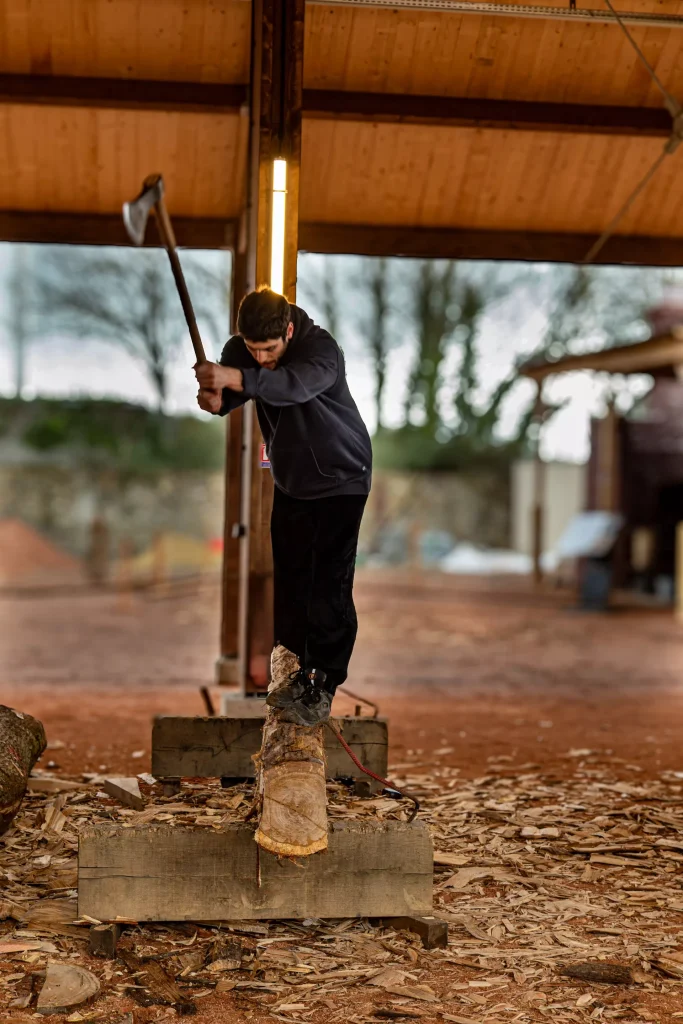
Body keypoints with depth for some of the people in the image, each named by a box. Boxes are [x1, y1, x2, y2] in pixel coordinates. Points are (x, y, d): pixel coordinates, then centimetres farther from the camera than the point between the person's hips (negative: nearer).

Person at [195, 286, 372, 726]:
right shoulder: (241, 350, -8)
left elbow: (294, 385, -48)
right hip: (290, 479, 6)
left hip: (341, 479, -6)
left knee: (331, 585, -11)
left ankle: (322, 688, -8)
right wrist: (215, 399, -41)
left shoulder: (323, 349, -29)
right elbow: (226, 392, -16)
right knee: (289, 579, 10)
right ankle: (297, 669, 23)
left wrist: (235, 379, -63)